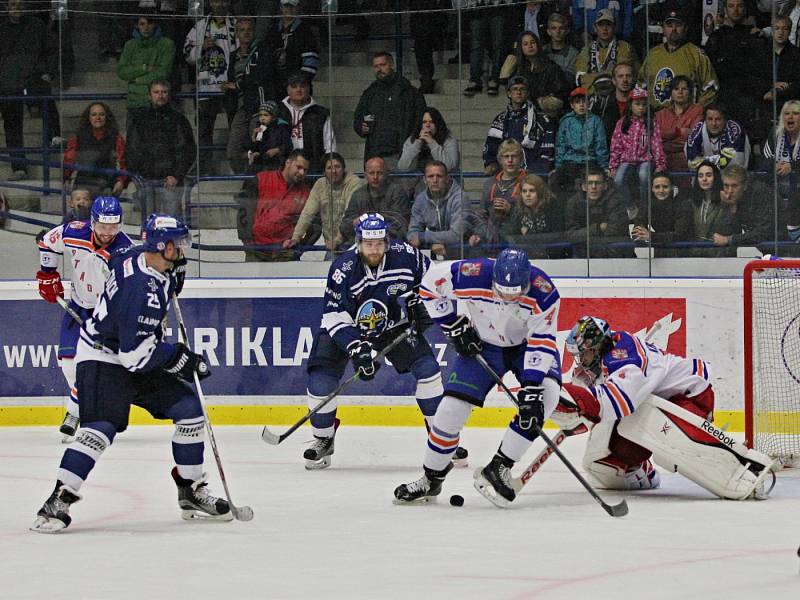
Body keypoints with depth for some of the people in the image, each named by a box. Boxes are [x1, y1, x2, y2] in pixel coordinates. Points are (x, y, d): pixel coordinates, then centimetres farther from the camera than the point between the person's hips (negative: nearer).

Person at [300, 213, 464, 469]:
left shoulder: (404, 255, -20)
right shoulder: (343, 269, -29)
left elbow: (428, 273, 4)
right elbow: (335, 318, -28)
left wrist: (419, 301, -5)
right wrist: (356, 348, -37)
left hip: (393, 324, 2)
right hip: (347, 330, -2)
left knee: (427, 368, -12)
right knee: (321, 378, -17)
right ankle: (323, 441, 5)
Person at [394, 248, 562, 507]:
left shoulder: (544, 292, -33)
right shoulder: (474, 276, -31)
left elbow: (542, 342, -31)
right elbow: (431, 283, -14)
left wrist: (532, 389, -39)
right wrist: (454, 325, -12)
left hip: (527, 344, -1)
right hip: (482, 343, 1)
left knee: (546, 395, -27)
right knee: (452, 408, -8)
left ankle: (498, 468, -19)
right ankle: (431, 480, 13)